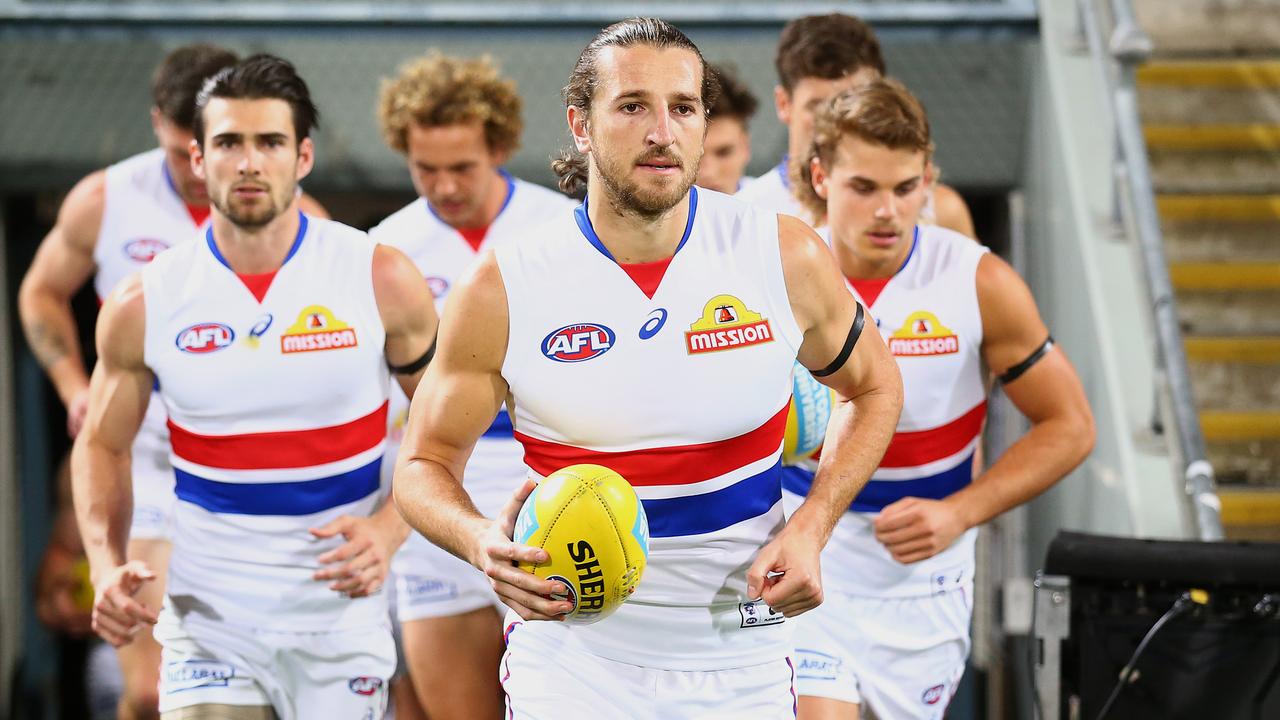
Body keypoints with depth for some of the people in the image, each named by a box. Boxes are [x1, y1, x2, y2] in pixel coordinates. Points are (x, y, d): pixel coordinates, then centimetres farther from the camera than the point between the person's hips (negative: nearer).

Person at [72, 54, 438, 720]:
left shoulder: (382, 282, -6)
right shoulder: (143, 306, -4)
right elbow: (102, 444, 10)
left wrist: (389, 530, -12)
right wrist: (107, 567, -6)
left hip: (340, 620, 0)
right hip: (208, 621, 0)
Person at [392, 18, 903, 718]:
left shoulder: (784, 257, -6)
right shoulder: (501, 289, -10)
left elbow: (872, 388, 12)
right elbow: (423, 463, 0)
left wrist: (809, 529, -4)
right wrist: (482, 543, -22)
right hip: (571, 657, -1)